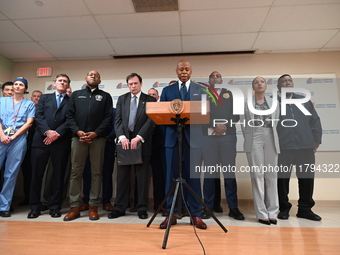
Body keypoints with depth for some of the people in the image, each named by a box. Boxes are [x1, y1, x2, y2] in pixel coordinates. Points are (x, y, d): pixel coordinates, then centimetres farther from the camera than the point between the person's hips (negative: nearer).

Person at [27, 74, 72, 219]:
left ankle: (55, 207, 14)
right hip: (41, 140, 2)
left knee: (58, 174, 3)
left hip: (61, 141, -1)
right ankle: (35, 207, 16)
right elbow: (38, 116, 4)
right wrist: (47, 131, -11)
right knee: (37, 173, 4)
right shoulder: (44, 98, 17)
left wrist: (57, 133, -13)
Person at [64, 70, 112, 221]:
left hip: (98, 138, -1)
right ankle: (75, 207, 10)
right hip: (78, 137, 2)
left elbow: (108, 117, 2)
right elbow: (70, 115, 9)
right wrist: (77, 131, -8)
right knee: (76, 172, 1)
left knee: (96, 172, 1)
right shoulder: (76, 95, 19)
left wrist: (96, 133, -10)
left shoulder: (105, 96, 13)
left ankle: (93, 206, 9)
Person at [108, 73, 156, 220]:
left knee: (142, 176, 3)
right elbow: (118, 120, 4)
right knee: (122, 176, 6)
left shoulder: (150, 100, 4)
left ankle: (142, 208, 14)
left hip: (142, 142, -2)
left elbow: (151, 122, -6)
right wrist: (122, 137, -12)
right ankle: (120, 208, 16)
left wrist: (138, 138, -16)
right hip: (124, 141, 2)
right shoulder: (122, 99, 13)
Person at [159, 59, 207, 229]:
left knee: (193, 175, 2)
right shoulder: (167, 90, 15)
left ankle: (196, 214, 14)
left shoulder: (201, 90, 13)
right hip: (173, 136, 1)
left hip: (193, 137, 0)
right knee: (172, 175, 3)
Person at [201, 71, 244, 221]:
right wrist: (215, 126, -11)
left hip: (228, 137, 1)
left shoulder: (230, 94, 17)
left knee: (230, 171, 1)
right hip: (208, 137, 0)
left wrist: (225, 125, -7)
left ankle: (233, 208, 9)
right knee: (209, 172, 1)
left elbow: (236, 115, 9)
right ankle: (208, 207, 8)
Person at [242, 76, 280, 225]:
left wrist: (273, 139, 7)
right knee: (257, 175, -2)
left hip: (271, 140, 3)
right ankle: (261, 214, 6)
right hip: (254, 140, -2)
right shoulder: (246, 103, 7)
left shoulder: (274, 102, 14)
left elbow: (276, 122, 13)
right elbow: (244, 125, 7)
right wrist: (249, 140, 3)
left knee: (271, 175, 5)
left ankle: (272, 212, 15)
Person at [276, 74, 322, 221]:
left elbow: (315, 120, 17)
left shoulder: (304, 100, 19)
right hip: (282, 147, -4)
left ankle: (305, 209, 22)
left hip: (306, 146, 4)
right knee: (282, 178, 3)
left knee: (307, 177, 7)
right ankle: (284, 208, 18)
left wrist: (316, 140, 8)